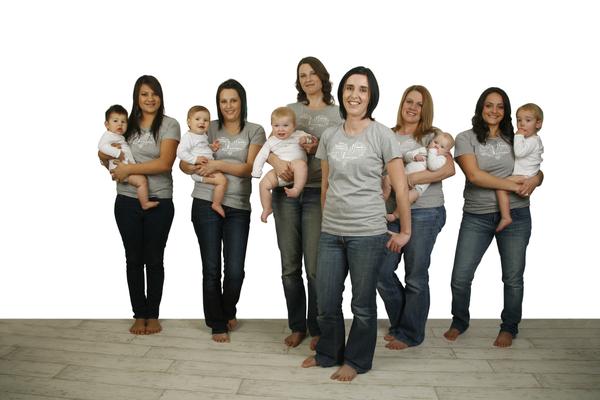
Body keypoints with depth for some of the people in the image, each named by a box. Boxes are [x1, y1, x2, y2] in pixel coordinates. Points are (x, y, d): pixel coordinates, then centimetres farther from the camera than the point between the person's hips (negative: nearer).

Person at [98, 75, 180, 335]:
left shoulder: (169, 125, -3)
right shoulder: (127, 124, 8)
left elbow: (164, 163, -15)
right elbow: (105, 155, 18)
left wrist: (128, 169, -15)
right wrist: (107, 154, -5)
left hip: (159, 203, -3)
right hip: (127, 202, 3)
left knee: (154, 259, 8)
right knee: (134, 259, 9)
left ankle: (153, 316, 21)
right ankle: (139, 315, 22)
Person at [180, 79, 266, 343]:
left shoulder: (254, 131, 6)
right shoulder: (209, 128, 8)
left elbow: (251, 167, -6)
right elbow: (184, 163, 6)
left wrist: (218, 164, -13)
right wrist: (198, 168, -14)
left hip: (238, 207, 0)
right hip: (206, 203, 1)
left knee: (235, 270, 0)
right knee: (211, 268, 5)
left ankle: (228, 312, 31)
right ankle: (217, 324, 23)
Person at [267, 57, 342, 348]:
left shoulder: (337, 114, 8)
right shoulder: (290, 110, 14)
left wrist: (319, 148, -15)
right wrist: (276, 161, -15)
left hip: (317, 193, -2)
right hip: (286, 192, 3)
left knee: (314, 266, -3)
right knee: (290, 266, 6)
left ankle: (316, 329, 15)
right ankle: (297, 326, 21)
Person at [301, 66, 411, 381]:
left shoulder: (381, 135, -5)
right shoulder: (329, 136, 8)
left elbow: (400, 187, -3)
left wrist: (405, 232, -1)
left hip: (367, 233, -4)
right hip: (330, 233, 4)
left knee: (363, 304, 9)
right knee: (326, 302, 12)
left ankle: (355, 361, 29)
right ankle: (328, 353, 35)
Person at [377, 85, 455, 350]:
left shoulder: (431, 136, -1)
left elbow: (449, 168, -15)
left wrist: (409, 179, -22)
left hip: (425, 212, -4)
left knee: (415, 276, 4)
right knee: (382, 271, 3)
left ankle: (410, 334, 22)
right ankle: (399, 325, 27)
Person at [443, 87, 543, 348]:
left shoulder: (515, 140, 8)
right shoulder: (466, 138, 0)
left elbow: (538, 172, 13)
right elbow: (474, 174, -13)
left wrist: (534, 180, -11)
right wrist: (512, 185, -16)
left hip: (515, 216, 2)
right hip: (476, 218, -2)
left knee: (513, 277, 9)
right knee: (460, 277, 0)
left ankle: (509, 328, 31)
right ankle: (459, 322, 26)